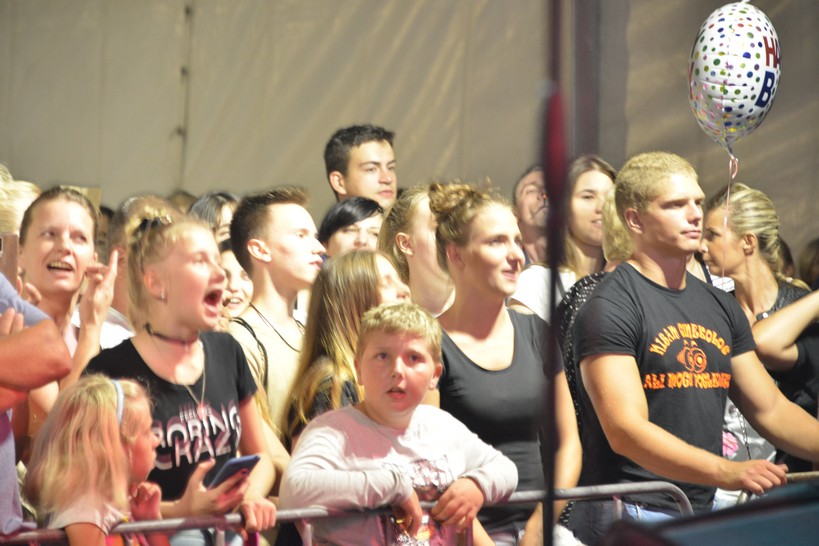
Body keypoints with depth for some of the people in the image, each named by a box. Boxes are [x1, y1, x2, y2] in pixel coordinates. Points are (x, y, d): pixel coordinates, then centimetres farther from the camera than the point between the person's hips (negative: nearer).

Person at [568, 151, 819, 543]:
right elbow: (626, 431, -18)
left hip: (704, 511, 7)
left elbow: (771, 410, 17)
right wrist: (727, 472, -28)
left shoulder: (720, 307, 16)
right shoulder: (611, 307, -8)